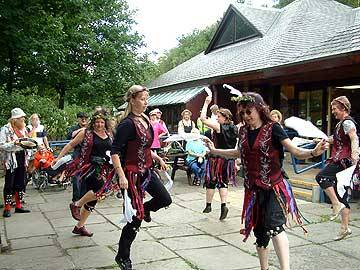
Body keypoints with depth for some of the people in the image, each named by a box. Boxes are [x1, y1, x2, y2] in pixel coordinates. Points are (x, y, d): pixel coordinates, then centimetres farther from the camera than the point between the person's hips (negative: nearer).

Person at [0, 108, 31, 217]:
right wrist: (14, 143, -25)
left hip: (22, 159, 7)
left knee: (20, 183, 11)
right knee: (9, 185, -1)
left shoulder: (23, 128, 10)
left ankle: (19, 205, 22)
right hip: (11, 160, -7)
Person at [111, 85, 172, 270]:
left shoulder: (145, 120, 7)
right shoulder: (127, 123, -19)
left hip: (147, 171, 8)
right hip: (132, 174, -8)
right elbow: (115, 152, -23)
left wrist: (158, 159, 17)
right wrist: (121, 176, -28)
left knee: (165, 199, 14)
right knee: (136, 217, -3)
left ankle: (145, 209, 46)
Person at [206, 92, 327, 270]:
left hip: (273, 188, -6)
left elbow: (296, 151, -14)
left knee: (274, 226, -25)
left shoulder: (272, 129, -9)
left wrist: (314, 152, -34)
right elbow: (239, 152, 27)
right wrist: (214, 151, 33)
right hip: (253, 190, 6)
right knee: (259, 231, 14)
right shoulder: (243, 132, 7)